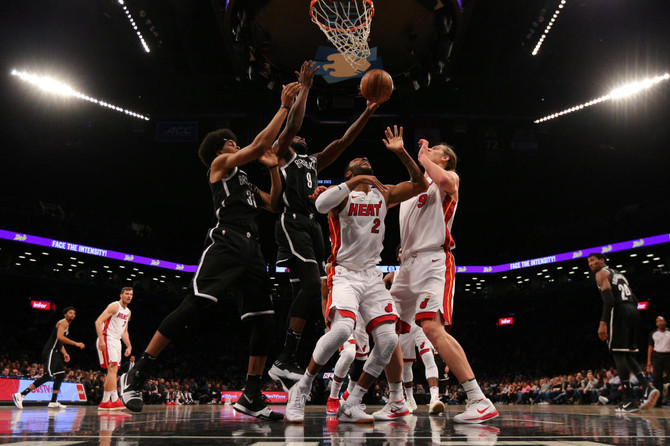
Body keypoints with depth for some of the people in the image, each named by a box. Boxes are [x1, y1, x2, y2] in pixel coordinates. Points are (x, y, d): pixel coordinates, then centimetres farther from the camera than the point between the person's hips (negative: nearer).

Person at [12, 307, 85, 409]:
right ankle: (20, 395, -20)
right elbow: (59, 337, -25)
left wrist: (65, 353, 16)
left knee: (60, 376, 11)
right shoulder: (63, 322, -7)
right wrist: (76, 343, -25)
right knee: (47, 376, -19)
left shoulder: (67, 325, 24)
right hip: (50, 352, -11)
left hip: (55, 353, 11)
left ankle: (53, 402, 13)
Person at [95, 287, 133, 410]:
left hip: (117, 341, 9)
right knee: (113, 368, -17)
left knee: (113, 371, 7)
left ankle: (105, 402, 11)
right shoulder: (114, 306, -8)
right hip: (107, 339, -9)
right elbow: (98, 321, -16)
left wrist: (129, 346, 18)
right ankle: (114, 399, -23)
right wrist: (101, 340, -24)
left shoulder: (128, 312, 18)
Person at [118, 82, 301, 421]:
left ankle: (251, 398, 4)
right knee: (193, 306, -18)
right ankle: (137, 374, -11)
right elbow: (261, 144, 0)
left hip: (251, 249, 8)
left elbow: (276, 205, 29)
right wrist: (285, 106, 6)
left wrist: (274, 168, 23)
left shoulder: (246, 183, 33)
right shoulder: (221, 164, 11)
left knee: (264, 321, 0)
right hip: (226, 241, -8)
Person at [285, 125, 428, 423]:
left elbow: (420, 184, 7)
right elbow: (320, 205, -25)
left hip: (372, 275, 5)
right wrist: (356, 182, -26)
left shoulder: (383, 194, 13)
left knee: (388, 340, -8)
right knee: (342, 329, -29)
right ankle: (300, 390, -9)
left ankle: (350, 406, 3)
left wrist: (401, 152, -4)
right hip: (344, 274, -5)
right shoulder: (341, 194, -2)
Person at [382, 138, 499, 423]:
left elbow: (444, 180, -18)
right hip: (408, 264, 8)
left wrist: (422, 156, -3)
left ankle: (480, 401, -27)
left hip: (434, 261, -8)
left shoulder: (450, 177, 6)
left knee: (433, 327, -26)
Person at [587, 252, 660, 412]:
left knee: (618, 354, -5)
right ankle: (648, 388, -5)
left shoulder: (602, 273, 2)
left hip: (618, 310, -8)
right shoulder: (618, 274, 28)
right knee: (628, 355, 14)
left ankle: (629, 400, -8)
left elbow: (608, 298, -14)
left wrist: (603, 322, -21)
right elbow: (634, 300, 23)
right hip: (633, 311, 8)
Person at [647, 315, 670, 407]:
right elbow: (650, 347, 10)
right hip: (657, 356, 1)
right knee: (656, 378, -3)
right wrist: (649, 361, 4)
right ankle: (658, 401, 0)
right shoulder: (653, 333, 10)